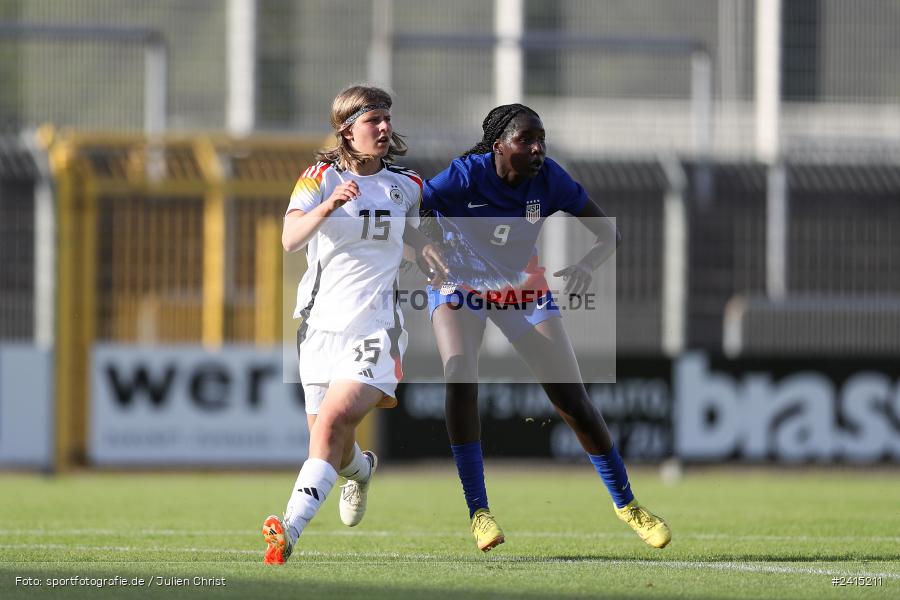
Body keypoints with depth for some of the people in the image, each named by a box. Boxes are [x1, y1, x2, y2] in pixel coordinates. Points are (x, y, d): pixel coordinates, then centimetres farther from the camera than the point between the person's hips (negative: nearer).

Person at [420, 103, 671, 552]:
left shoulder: (549, 179, -19)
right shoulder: (464, 177, -27)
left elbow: (610, 234, -14)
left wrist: (588, 265, -36)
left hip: (524, 288, 2)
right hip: (460, 284, -2)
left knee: (574, 401, -2)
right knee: (460, 381, -28)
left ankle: (625, 503, 17)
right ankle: (478, 511, -18)